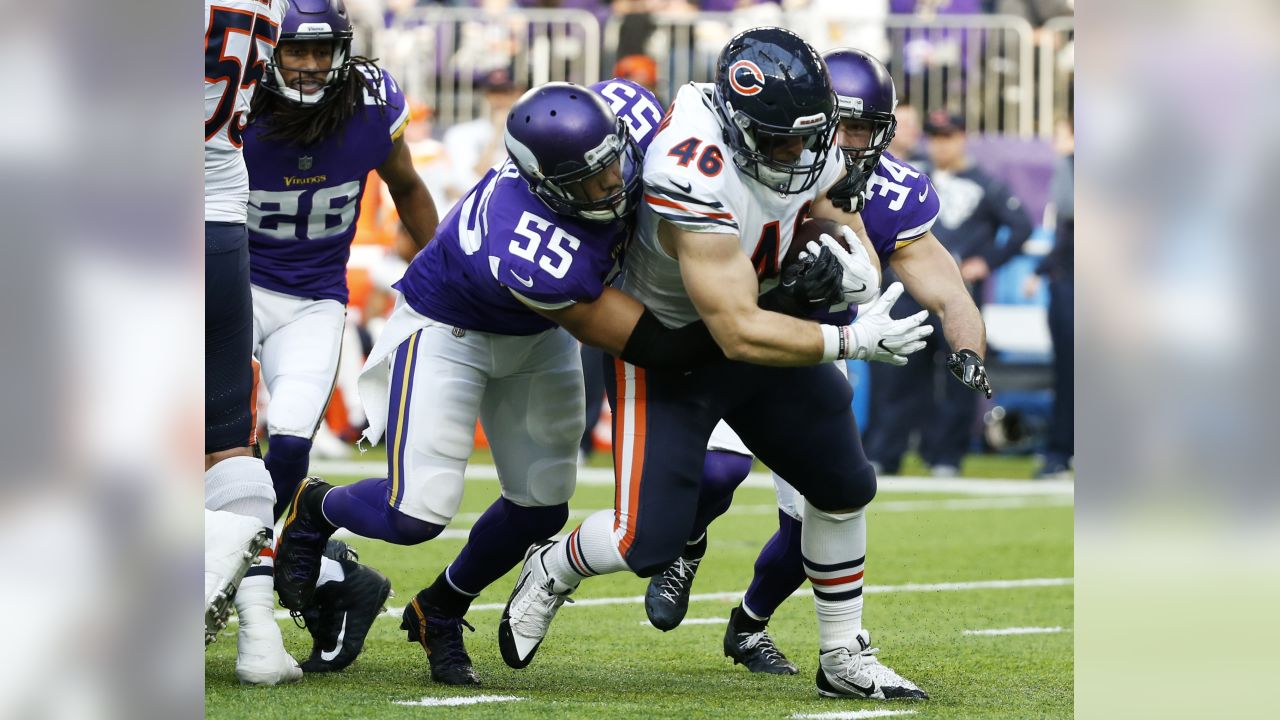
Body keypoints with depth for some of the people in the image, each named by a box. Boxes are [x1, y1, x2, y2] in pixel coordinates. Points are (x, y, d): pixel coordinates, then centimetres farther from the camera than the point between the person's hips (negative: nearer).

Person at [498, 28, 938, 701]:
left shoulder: (803, 143, -14)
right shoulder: (695, 181, -38)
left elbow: (832, 207, 9)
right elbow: (740, 334, -36)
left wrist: (849, 256, -15)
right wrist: (855, 340, -34)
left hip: (760, 333, 8)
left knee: (845, 487, 11)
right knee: (650, 542, -12)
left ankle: (844, 659, 27)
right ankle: (555, 570, 22)